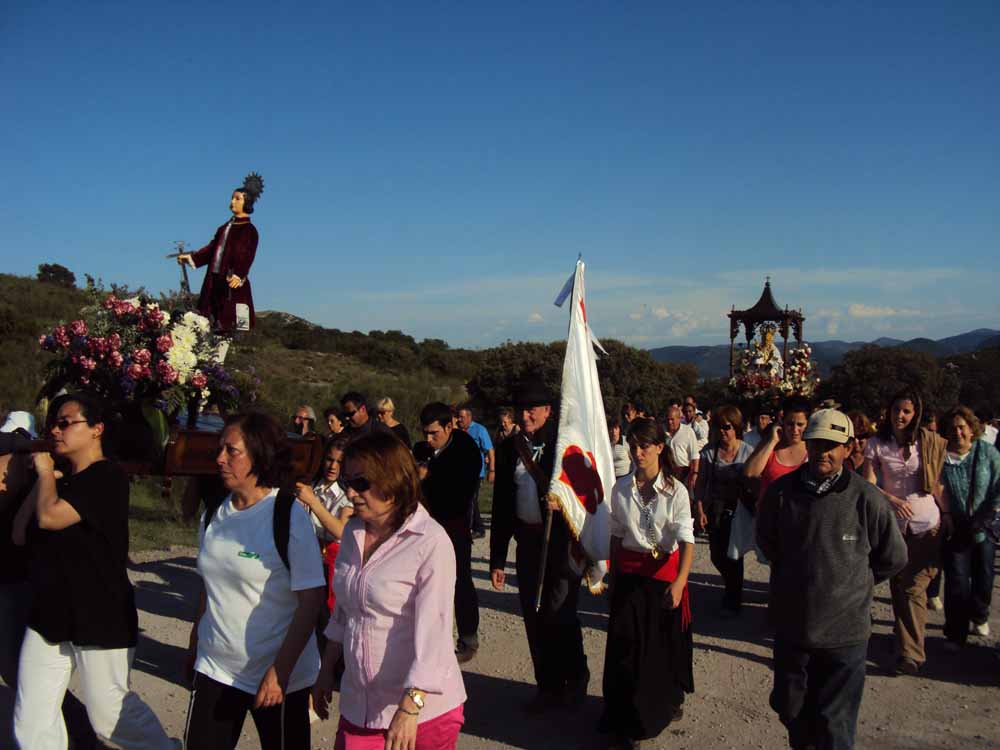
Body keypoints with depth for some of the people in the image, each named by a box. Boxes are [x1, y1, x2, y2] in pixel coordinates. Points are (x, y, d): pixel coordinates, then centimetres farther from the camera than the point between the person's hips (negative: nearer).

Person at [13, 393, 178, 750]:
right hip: (49, 613, 8)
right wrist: (43, 478, 0)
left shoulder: (107, 477, -15)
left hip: (100, 618, -8)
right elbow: (19, 531, 8)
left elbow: (49, 516, -25)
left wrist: (46, 472, -7)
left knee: (109, 717, 5)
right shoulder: (62, 479, 12)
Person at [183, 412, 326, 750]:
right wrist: (194, 646, 16)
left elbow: (311, 600, -16)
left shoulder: (289, 516, -15)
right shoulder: (213, 516, 3)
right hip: (215, 668, 5)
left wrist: (280, 671, -18)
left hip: (278, 675, -5)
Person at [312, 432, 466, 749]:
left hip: (423, 710, -5)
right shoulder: (353, 532, 3)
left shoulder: (431, 542, -18)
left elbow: (432, 630, -21)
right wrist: (326, 670, 17)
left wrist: (410, 709, -25)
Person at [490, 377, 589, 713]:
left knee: (560, 615, -4)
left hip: (563, 541, -4)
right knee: (534, 618, 10)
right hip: (528, 542, 5)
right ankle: (548, 686, 27)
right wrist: (497, 560, 7)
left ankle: (576, 680, 20)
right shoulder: (509, 449, 6)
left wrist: (563, 501, -22)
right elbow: (501, 508, 9)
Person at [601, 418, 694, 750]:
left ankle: (669, 700, 42)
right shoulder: (621, 488, -2)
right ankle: (628, 722, 18)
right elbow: (616, 536, 6)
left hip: (665, 572, -2)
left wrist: (679, 582, -31)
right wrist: (613, 578, 9)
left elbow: (687, 541, -18)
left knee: (665, 643, 13)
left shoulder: (676, 491, -13)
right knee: (626, 647, 2)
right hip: (629, 572, 2)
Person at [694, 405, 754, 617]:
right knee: (717, 555, 9)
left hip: (738, 511, -2)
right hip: (714, 511, 2)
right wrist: (700, 510, -6)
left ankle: (733, 601, 25)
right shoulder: (709, 451, -3)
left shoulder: (747, 452, -8)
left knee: (734, 555, 3)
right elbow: (701, 483, 0)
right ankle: (732, 587, 41)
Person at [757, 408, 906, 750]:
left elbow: (893, 558, 0)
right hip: (790, 623, 3)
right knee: (790, 709, 20)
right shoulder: (781, 491, -7)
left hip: (845, 631, -3)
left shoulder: (866, 498, -15)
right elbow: (766, 541, 12)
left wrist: (851, 582, 6)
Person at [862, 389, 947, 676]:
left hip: (926, 524, -1)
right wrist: (894, 500, -20)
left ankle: (911, 653, -1)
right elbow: (868, 484, -6)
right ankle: (906, 640, 28)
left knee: (914, 588, -5)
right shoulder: (877, 444, -3)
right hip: (892, 523, 1)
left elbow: (938, 480, 6)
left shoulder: (928, 441, -3)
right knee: (898, 586, 11)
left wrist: (947, 513, 2)